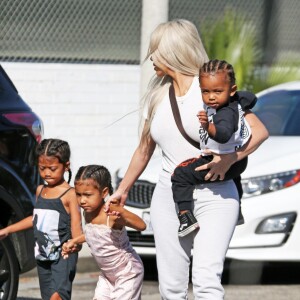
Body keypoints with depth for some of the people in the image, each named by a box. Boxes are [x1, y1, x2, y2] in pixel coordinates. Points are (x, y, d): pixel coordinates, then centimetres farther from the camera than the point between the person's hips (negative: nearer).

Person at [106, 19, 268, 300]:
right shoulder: (157, 96, 14)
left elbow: (259, 131, -11)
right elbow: (144, 150, 26)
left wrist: (229, 159, -24)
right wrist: (122, 190, 30)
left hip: (214, 196, -6)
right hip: (169, 198, 6)